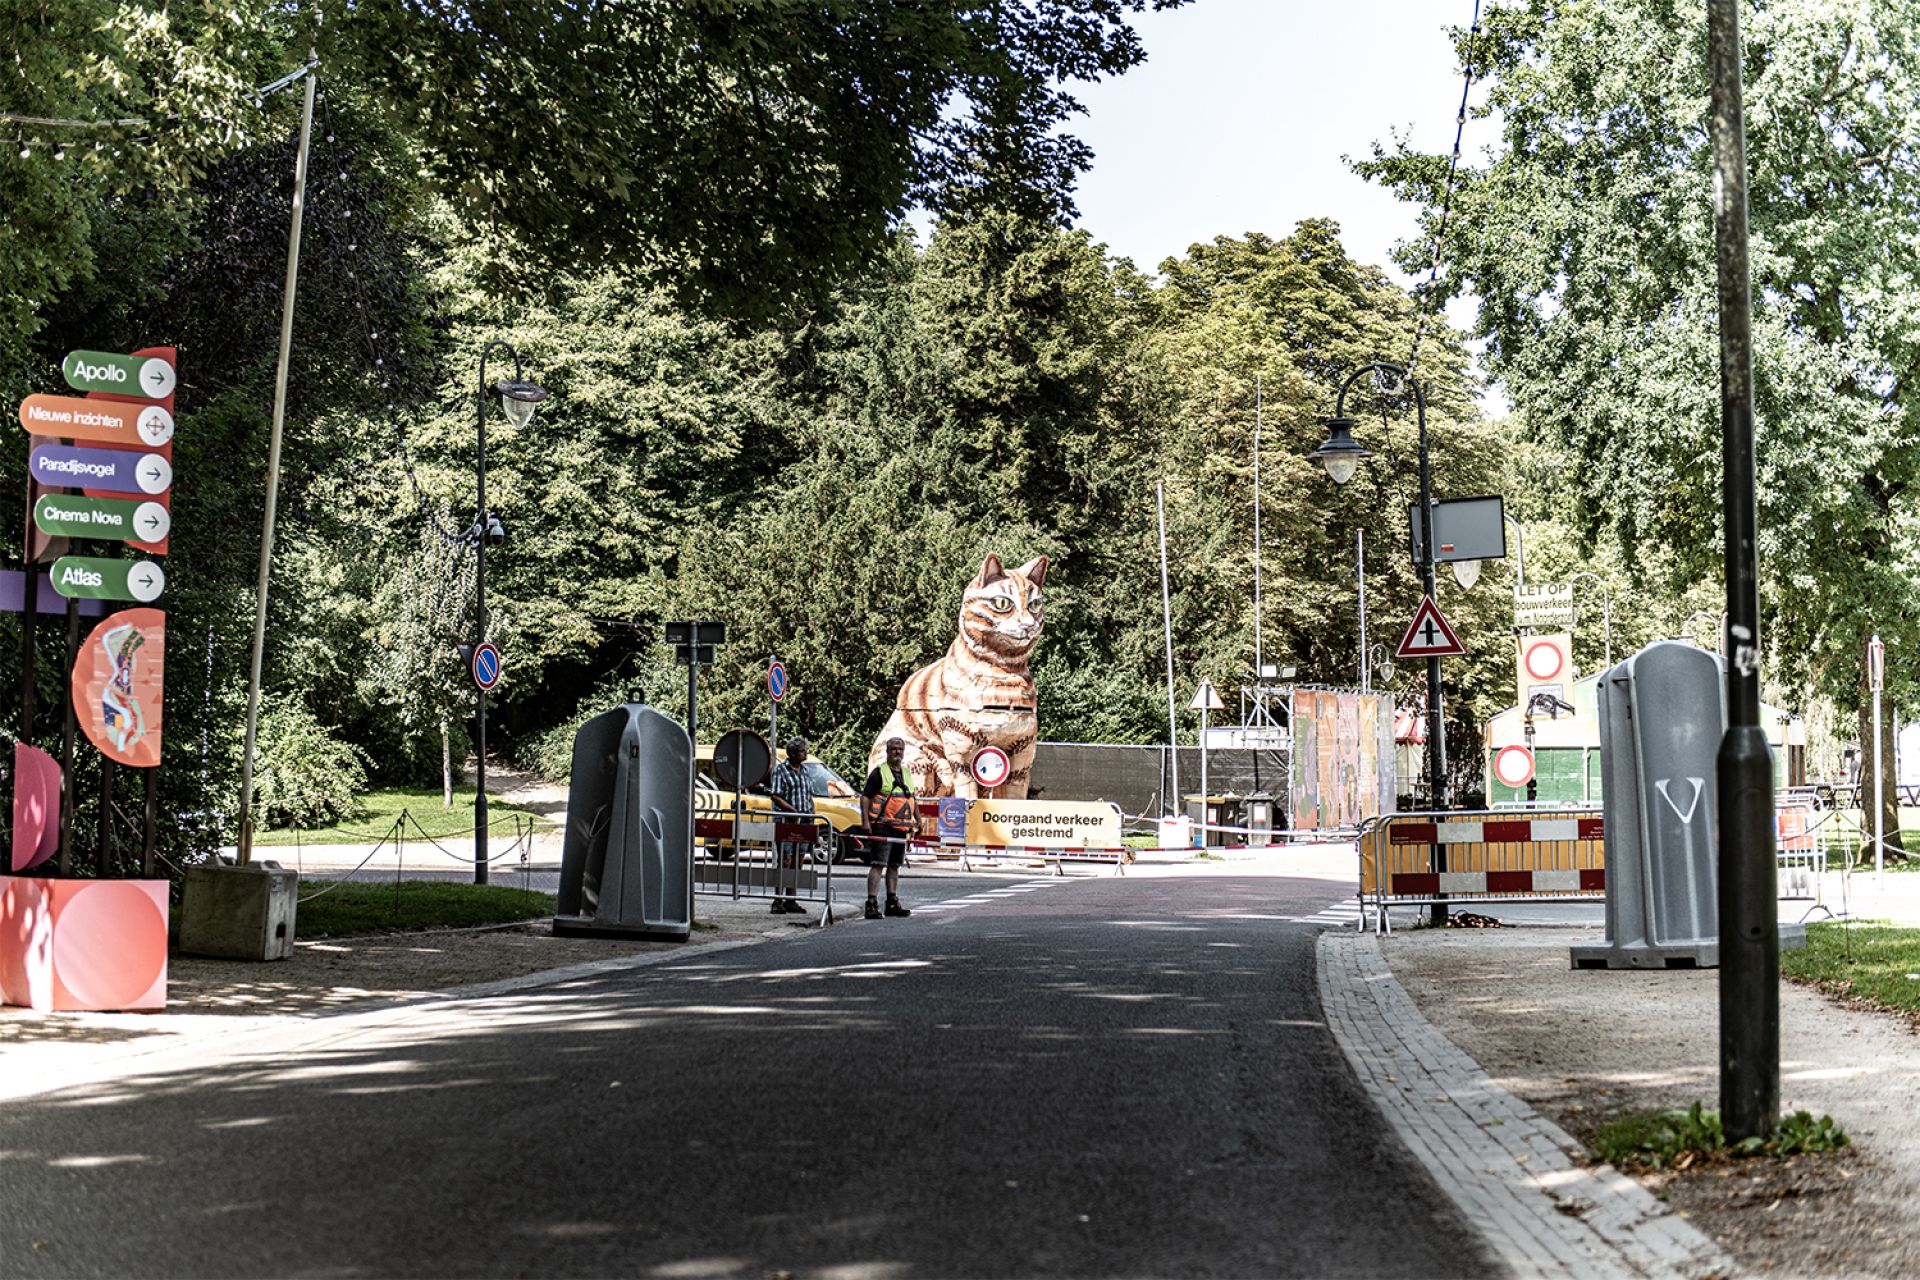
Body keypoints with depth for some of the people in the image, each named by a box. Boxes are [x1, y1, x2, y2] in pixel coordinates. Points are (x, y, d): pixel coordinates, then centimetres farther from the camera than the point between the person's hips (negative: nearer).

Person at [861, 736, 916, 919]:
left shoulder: (907, 774, 17)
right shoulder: (879, 772, -4)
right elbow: (865, 797, -8)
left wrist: (910, 822, 19)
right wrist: (866, 822, -16)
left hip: (900, 828, 7)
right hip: (882, 827, -7)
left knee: (894, 866, 12)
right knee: (877, 865, -12)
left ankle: (892, 903, 19)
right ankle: (872, 904, -15)